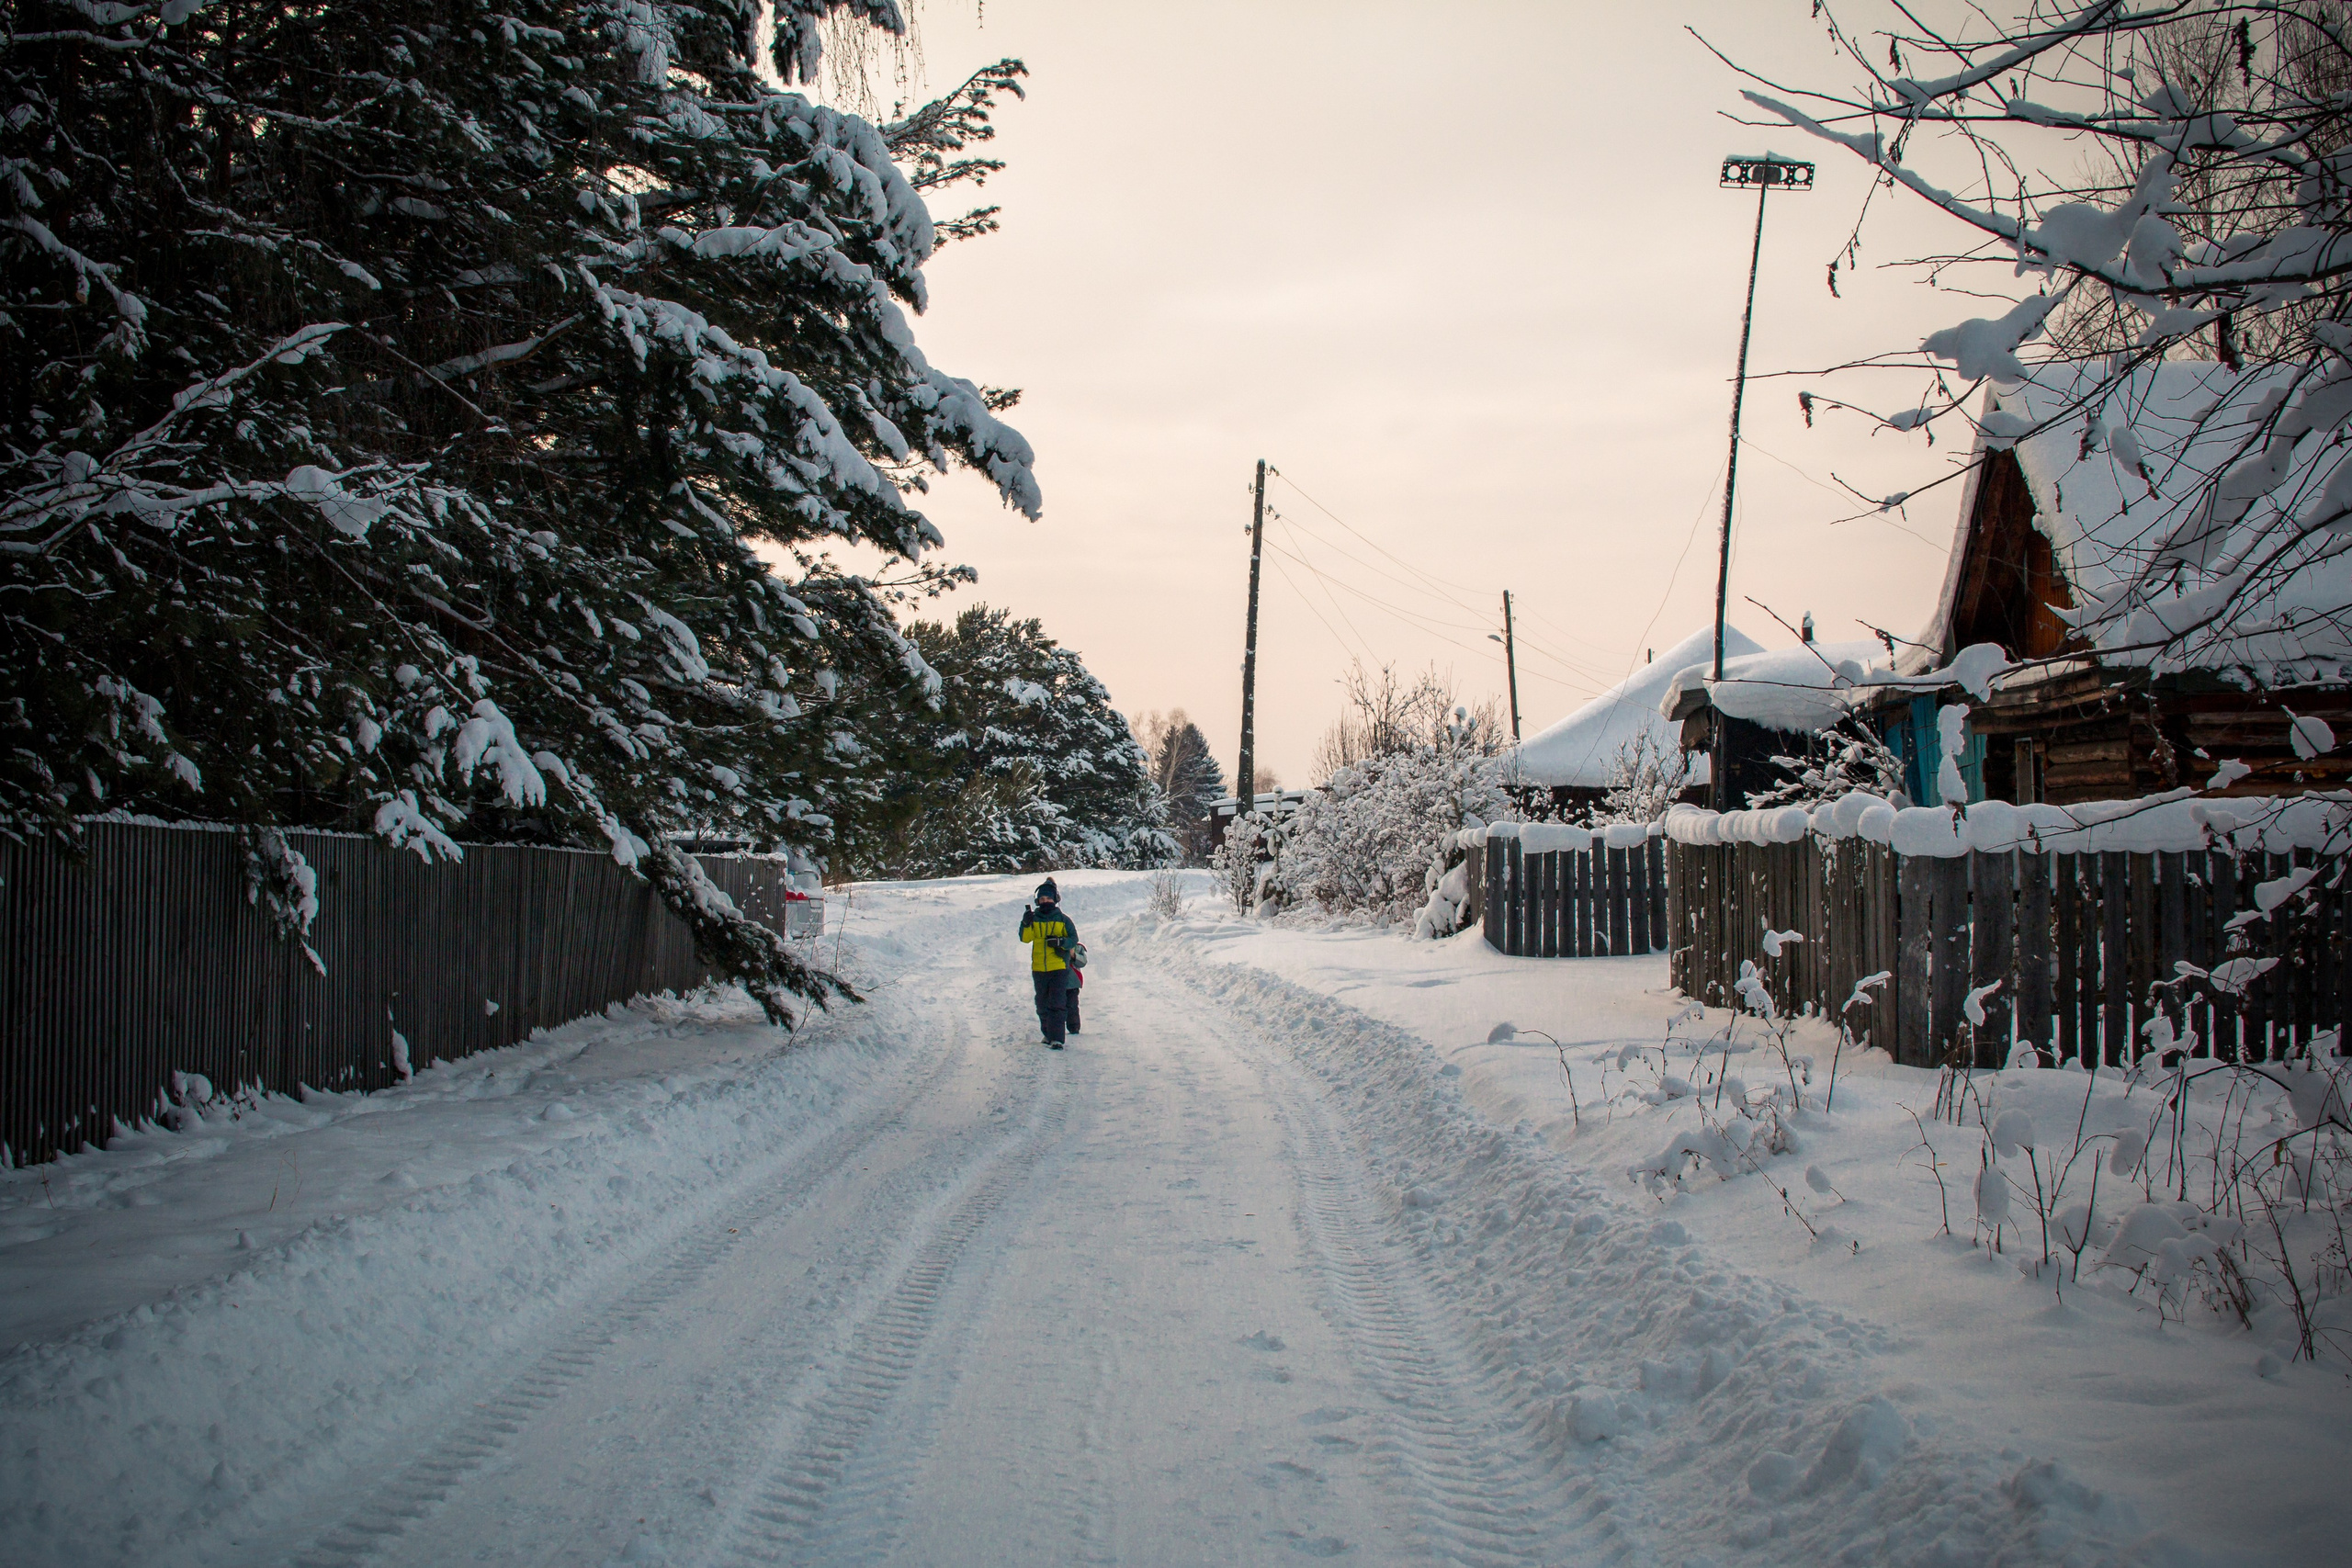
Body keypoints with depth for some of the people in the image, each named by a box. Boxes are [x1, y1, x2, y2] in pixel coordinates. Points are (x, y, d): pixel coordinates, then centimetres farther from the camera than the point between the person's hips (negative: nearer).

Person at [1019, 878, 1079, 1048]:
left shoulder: (1063, 919, 1)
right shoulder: (1034, 918, 6)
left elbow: (1074, 938, 2)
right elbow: (1025, 938, -3)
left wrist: (1061, 942, -17)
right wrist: (1026, 924, -20)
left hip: (1059, 968, -3)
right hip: (1038, 969, 3)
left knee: (1057, 1004, -12)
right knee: (1043, 1004, 14)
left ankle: (1056, 1038, -16)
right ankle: (1048, 1033, 30)